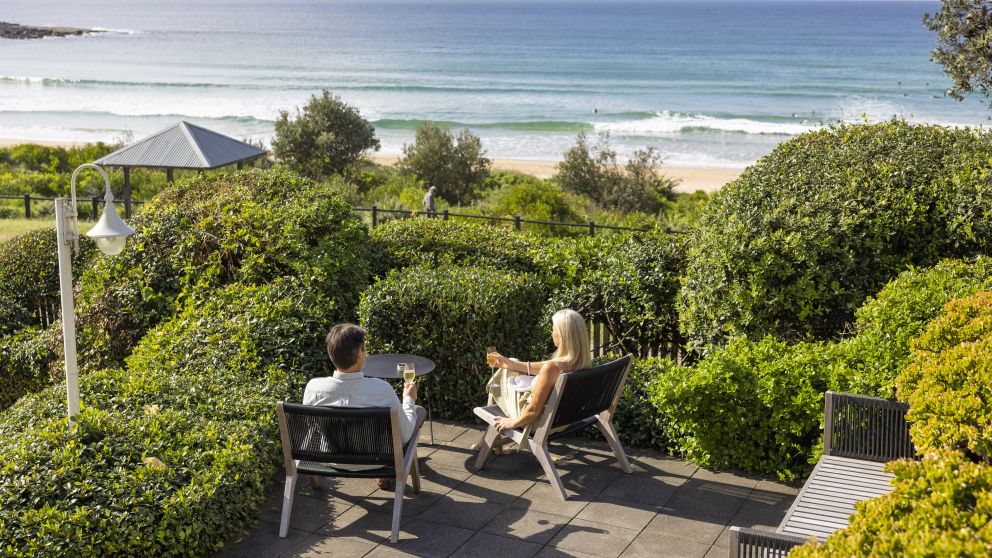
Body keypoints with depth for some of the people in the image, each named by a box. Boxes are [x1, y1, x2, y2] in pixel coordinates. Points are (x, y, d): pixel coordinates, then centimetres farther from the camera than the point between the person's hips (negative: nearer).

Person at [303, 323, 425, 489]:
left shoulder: (313, 388, -24)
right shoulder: (382, 390, -31)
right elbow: (404, 435, -17)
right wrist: (408, 398, 1)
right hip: (374, 462, -4)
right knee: (419, 411, 20)